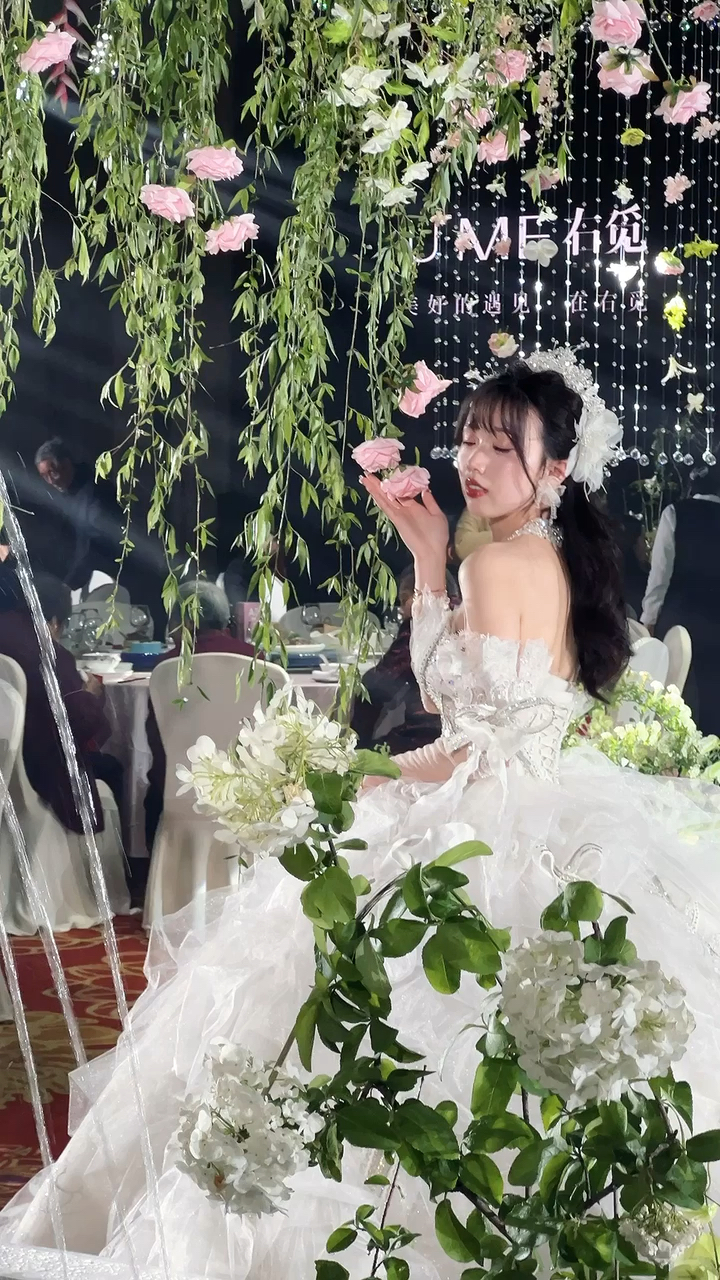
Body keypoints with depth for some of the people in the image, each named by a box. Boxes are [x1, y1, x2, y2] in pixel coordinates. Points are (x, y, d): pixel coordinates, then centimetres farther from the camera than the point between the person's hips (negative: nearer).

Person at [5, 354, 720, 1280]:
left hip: (499, 819, -9)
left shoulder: (500, 563, -17)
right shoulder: (557, 557, 9)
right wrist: (427, 556, 9)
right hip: (544, 813, 9)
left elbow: (492, 745, -18)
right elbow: (447, 692, 12)